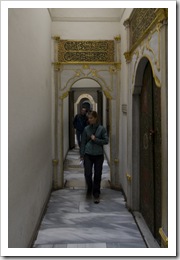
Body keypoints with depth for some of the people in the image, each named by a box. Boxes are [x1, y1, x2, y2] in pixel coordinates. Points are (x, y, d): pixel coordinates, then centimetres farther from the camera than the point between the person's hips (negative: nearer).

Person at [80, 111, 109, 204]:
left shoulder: (101, 129, -3)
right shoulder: (86, 129, 2)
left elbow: (106, 140, -4)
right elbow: (83, 142, 5)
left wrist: (95, 139, -14)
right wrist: (82, 154, 3)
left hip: (99, 155, -1)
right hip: (88, 154, 1)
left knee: (97, 175, 5)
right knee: (87, 174, -4)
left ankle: (96, 195, 19)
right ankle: (89, 190, 26)